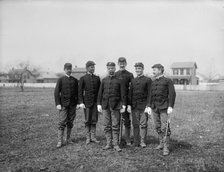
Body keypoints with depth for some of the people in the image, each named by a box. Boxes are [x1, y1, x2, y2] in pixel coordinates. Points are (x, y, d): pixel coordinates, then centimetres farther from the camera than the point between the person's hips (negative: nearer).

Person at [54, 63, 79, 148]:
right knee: (62, 123, -6)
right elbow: (56, 92, -1)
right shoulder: (61, 79, 2)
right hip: (63, 104, -3)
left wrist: (78, 103, 4)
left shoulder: (75, 80, 10)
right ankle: (60, 141, -1)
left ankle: (68, 138, 22)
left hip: (72, 105, 3)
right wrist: (58, 104, -9)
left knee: (70, 122, 8)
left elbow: (77, 92, 12)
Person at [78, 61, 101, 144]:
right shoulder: (83, 78, 1)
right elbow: (80, 91, -2)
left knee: (94, 120, 5)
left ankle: (93, 137, 15)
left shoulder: (97, 78, 9)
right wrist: (81, 102, -10)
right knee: (87, 120, 4)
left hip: (95, 102, 3)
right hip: (87, 102, -2)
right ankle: (88, 137, 15)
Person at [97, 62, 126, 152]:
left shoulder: (119, 80, 2)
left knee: (115, 126, -1)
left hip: (115, 106, -3)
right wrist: (99, 104, 3)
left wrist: (123, 105, -8)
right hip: (105, 106, 3)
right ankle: (108, 144, 15)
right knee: (107, 126, 6)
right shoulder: (104, 80, 10)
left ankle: (116, 144, 6)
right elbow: (100, 93, 10)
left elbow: (123, 94, -1)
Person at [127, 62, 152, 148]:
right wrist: (129, 105, 4)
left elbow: (149, 94, -4)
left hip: (143, 106, -3)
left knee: (143, 124, 0)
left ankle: (142, 142, 10)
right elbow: (130, 93, 12)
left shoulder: (148, 80, 1)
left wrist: (148, 106, -11)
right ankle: (136, 142, 14)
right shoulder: (133, 80, 13)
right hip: (134, 106, 4)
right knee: (135, 124, 6)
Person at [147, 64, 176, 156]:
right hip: (154, 108, 5)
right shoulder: (153, 82, 14)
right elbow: (151, 95, 14)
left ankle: (166, 147, 0)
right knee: (157, 127, 9)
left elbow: (172, 94, -9)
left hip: (164, 108, -5)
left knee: (165, 127, -7)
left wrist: (170, 107, -17)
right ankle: (161, 143, 23)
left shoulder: (168, 81, -2)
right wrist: (149, 106, 6)